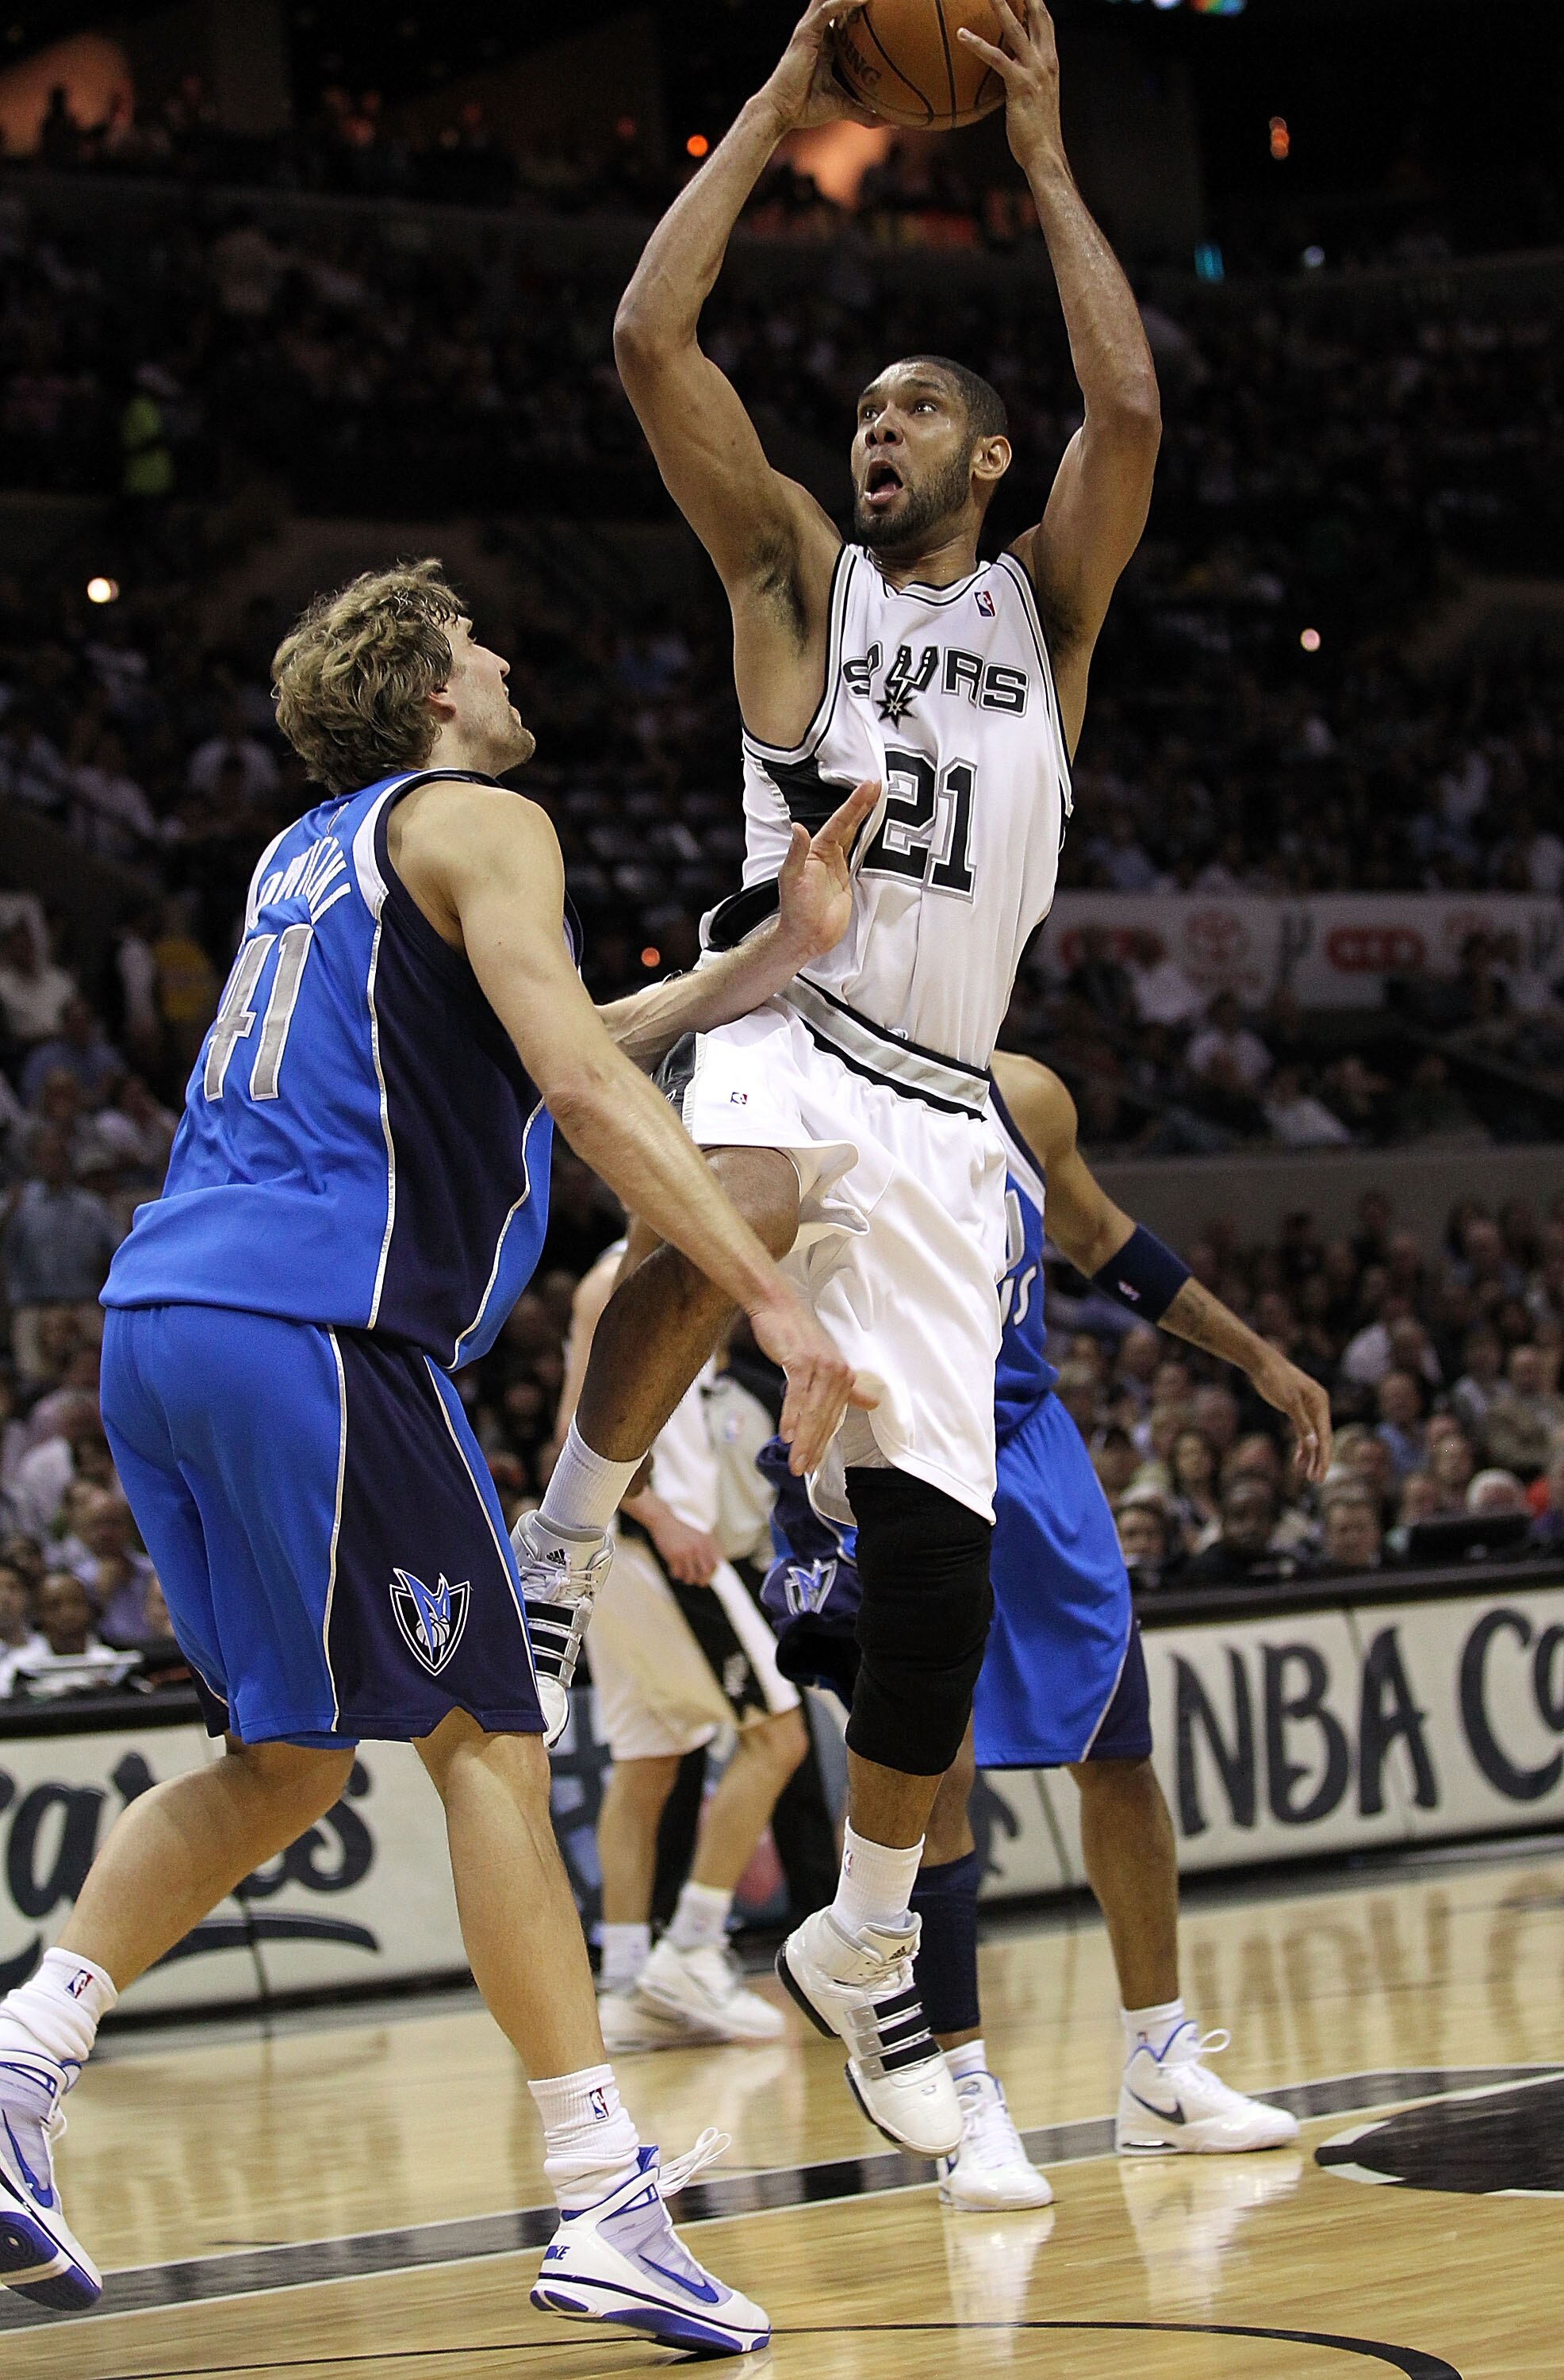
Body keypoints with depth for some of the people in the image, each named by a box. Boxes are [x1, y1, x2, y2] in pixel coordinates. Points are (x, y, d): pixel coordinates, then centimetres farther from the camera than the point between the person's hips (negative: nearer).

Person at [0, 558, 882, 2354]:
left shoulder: (311, 852, 26)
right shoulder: (476, 824, 1)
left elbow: (525, 1055, 33)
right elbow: (580, 1079, -14)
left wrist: (772, 959, 29)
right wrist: (772, 1299, -17)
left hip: (159, 1322, 8)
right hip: (315, 1328, -8)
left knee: (291, 1754, 18)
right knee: (486, 1740, -5)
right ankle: (604, 2207, -8)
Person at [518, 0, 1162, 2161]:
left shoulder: (1044, 604, 14)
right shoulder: (797, 571, 11)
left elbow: (1128, 409, -6)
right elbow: (649, 343, -1)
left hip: (942, 1117, 2)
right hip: (786, 1036, -2)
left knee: (938, 1571, -1)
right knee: (728, 1216, -42)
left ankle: (865, 1944, 18)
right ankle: (572, 1527, -20)